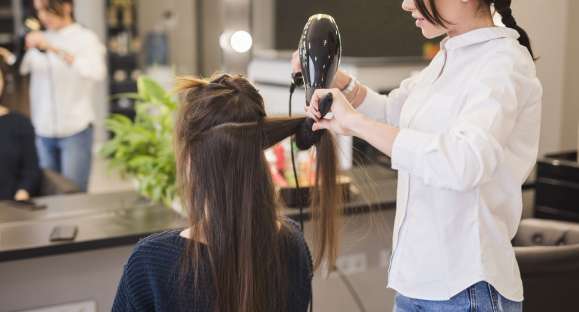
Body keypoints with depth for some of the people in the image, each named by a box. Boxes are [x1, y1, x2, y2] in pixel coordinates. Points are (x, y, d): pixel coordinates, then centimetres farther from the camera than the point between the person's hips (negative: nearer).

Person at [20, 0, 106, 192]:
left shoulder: (85, 38, -4)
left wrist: (54, 49, -30)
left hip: (75, 131, -4)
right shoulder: (40, 40, 12)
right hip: (42, 131, 4)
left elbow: (97, 72, -24)